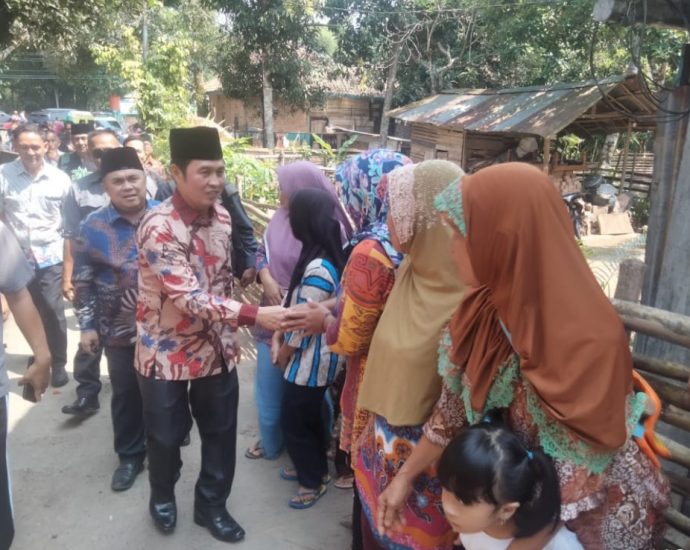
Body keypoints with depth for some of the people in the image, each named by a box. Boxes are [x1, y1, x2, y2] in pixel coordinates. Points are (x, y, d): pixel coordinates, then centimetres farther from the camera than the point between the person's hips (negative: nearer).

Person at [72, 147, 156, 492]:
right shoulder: (94, 226, -8)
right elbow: (83, 282, -1)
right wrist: (87, 325, -2)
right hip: (120, 332, -1)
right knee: (126, 396, 14)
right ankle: (130, 457, 35)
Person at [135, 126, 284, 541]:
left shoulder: (221, 216, -1)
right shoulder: (159, 227, -24)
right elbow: (189, 297, -31)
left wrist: (231, 330, 12)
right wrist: (254, 315, -38)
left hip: (216, 346, 5)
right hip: (167, 351, -5)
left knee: (221, 431, 15)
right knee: (166, 435, 16)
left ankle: (211, 504, 38)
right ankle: (163, 496, 45)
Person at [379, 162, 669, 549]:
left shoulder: (587, 339, -33)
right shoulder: (486, 307, -13)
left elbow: (578, 477, -24)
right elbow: (455, 405, -2)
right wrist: (405, 478, 3)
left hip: (592, 515, -5)